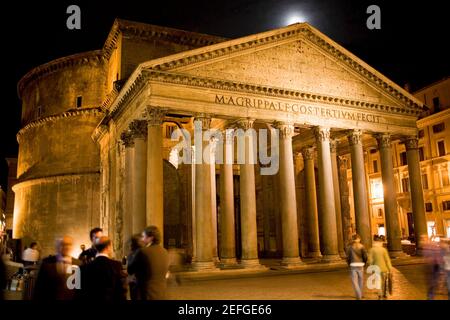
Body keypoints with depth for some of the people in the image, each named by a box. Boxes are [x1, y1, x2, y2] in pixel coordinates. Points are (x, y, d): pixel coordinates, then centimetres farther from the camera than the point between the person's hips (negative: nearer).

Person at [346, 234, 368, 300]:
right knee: (361, 280, 17)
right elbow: (365, 256, -6)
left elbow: (347, 256, -4)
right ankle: (360, 295, 29)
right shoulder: (362, 246, 0)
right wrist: (364, 263, 11)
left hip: (353, 265, -2)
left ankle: (359, 296, -11)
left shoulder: (349, 247, -1)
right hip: (360, 265, 2)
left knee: (354, 281, 0)